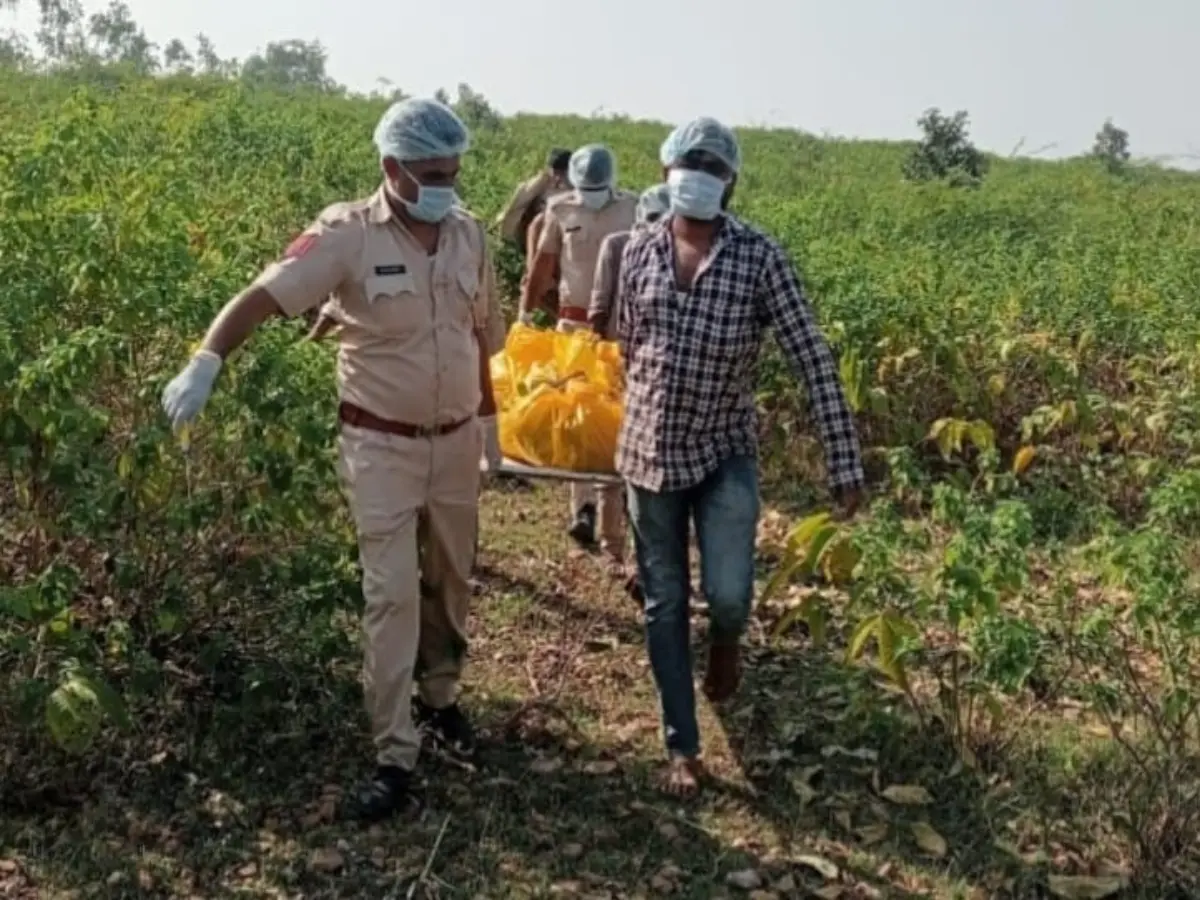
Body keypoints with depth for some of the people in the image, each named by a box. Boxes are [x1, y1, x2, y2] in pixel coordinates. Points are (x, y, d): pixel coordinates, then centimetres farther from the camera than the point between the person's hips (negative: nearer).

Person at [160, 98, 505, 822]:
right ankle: (396, 757, 4)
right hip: (382, 446, -5)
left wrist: (490, 421, 17)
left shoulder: (470, 235, 0)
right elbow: (264, 296, -24)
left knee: (450, 582, 17)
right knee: (391, 595, -4)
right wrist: (206, 363, -40)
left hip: (454, 441, 5)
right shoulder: (349, 235, -15)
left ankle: (441, 699, 39)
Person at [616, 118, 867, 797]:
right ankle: (683, 746, 24)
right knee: (664, 604, 8)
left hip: (725, 452, -3)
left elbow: (814, 361, -12)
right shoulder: (640, 251, 0)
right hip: (649, 452, 3)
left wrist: (846, 463, -16)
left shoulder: (760, 257, -11)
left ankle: (725, 640, 25)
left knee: (728, 593, -15)